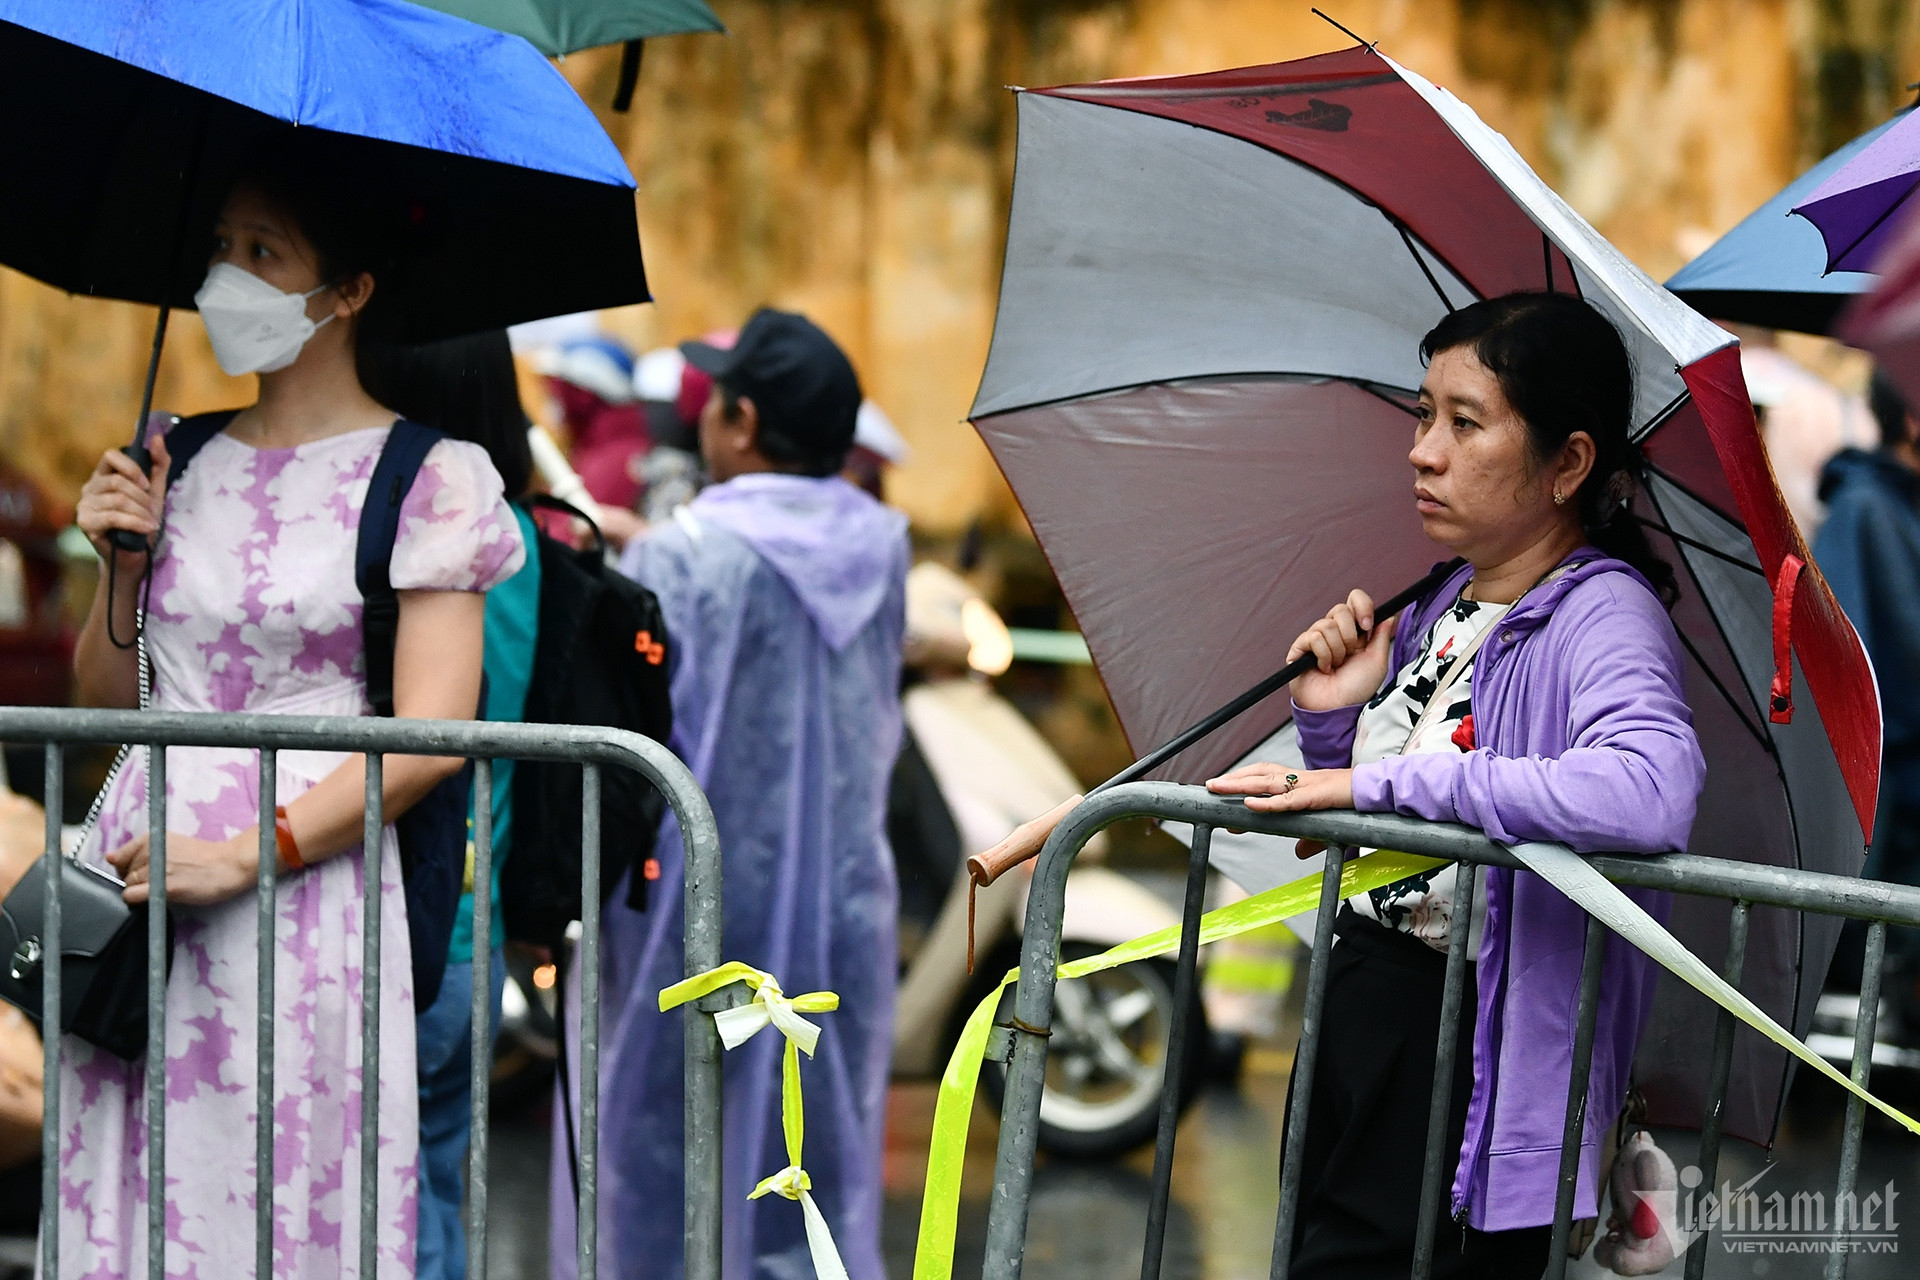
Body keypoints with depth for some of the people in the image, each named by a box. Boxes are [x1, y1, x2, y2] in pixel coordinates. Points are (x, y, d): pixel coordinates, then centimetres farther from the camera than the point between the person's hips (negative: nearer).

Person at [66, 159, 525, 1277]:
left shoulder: (423, 475, -2)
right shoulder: (185, 461, 14)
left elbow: (431, 734, -9)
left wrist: (245, 854, -15)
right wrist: (125, 563, 2)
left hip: (309, 891, -5)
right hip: (138, 889, 5)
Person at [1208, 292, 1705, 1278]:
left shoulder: (1605, 616, -15)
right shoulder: (1438, 614, 9)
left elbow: (1653, 792, -38)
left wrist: (1382, 783, -33)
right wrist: (1331, 722, 1)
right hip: (1356, 1008, 8)